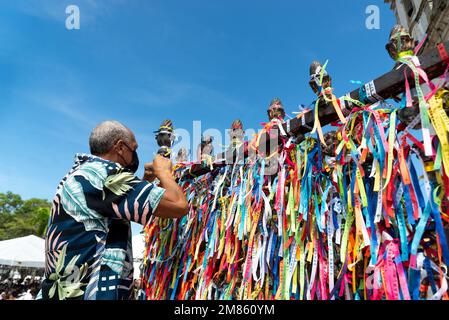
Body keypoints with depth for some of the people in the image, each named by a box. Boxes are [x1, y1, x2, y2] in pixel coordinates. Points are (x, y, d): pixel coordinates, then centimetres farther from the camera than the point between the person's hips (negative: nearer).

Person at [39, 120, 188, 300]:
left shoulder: (80, 174, 12)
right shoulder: (102, 173, -18)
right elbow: (179, 205, -23)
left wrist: (146, 181, 19)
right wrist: (163, 170, -4)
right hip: (89, 293, -10)